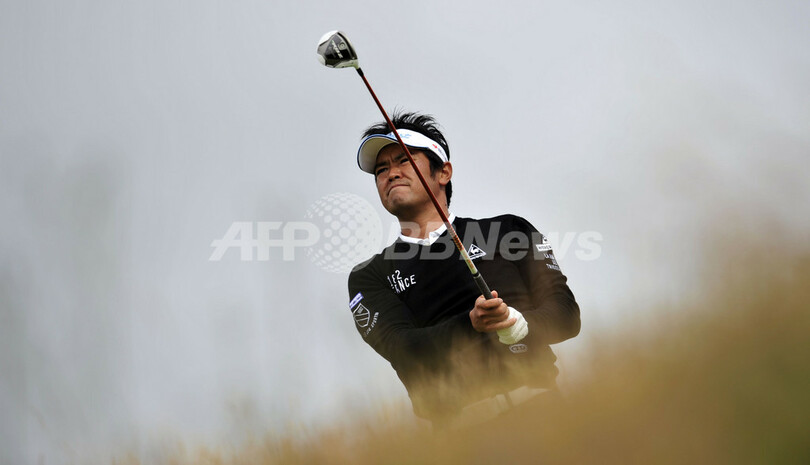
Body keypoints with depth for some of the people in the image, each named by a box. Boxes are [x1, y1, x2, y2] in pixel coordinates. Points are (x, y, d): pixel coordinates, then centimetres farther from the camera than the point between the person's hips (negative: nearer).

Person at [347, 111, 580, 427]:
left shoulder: (509, 231, 21)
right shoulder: (368, 277, 21)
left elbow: (567, 313, 12)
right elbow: (403, 350, 3)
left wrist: (518, 322, -10)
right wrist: (471, 325, -15)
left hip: (536, 400, 1)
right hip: (462, 421, -1)